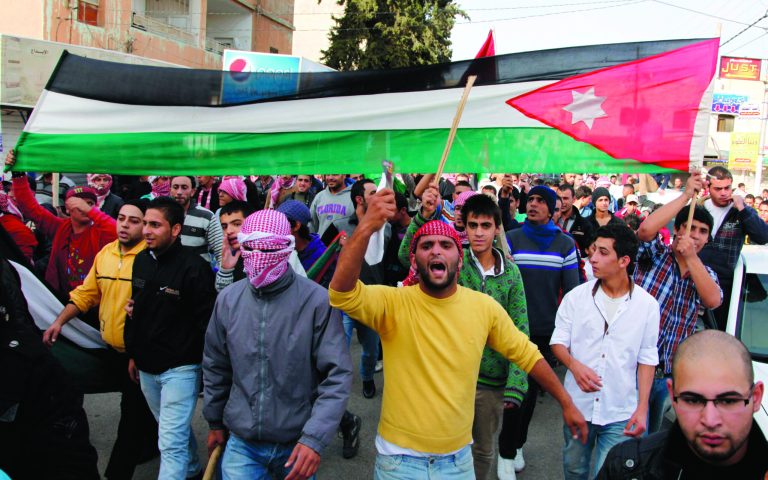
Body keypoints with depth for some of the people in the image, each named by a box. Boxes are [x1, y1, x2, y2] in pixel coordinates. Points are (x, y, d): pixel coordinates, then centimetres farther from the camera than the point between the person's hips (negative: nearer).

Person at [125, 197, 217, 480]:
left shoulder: (194, 267, -18)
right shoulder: (141, 260, 5)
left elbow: (207, 320, -16)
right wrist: (133, 354, 18)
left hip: (180, 368, -7)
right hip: (146, 366, 8)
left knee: (171, 442, -6)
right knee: (176, 430, 24)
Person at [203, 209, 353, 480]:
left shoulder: (317, 301, -16)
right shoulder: (229, 299, -3)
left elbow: (338, 374, -16)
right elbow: (215, 366, 10)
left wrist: (315, 438, -22)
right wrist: (215, 422, 17)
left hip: (298, 445, -2)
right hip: (242, 445, 2)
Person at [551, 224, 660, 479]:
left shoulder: (647, 304, -4)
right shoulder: (576, 296, -2)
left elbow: (647, 359, 0)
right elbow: (558, 341, 2)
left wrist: (642, 408, -6)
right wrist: (574, 365, -19)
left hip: (621, 413, -2)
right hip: (578, 406, 2)